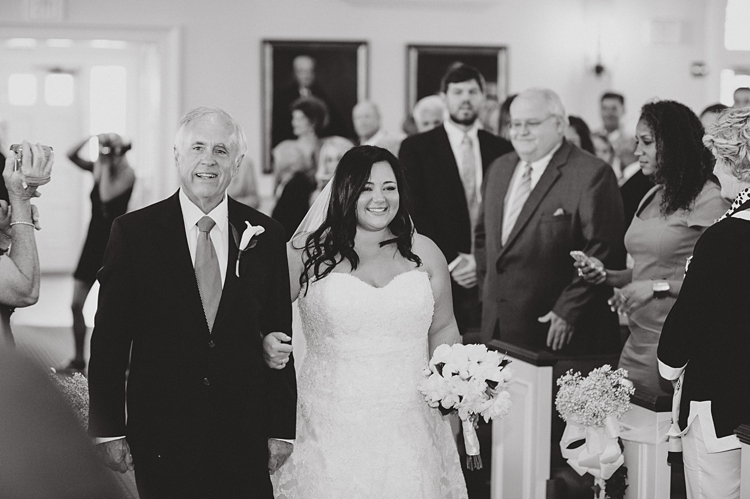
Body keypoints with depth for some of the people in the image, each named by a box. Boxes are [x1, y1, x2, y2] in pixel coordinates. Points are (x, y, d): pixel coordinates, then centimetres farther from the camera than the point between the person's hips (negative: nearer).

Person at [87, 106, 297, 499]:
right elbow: (109, 339, -2)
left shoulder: (265, 235, 4)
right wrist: (108, 430, -5)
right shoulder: (133, 231, -2)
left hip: (245, 438, 2)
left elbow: (279, 338, 6)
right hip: (161, 434, -1)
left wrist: (281, 429, 4)